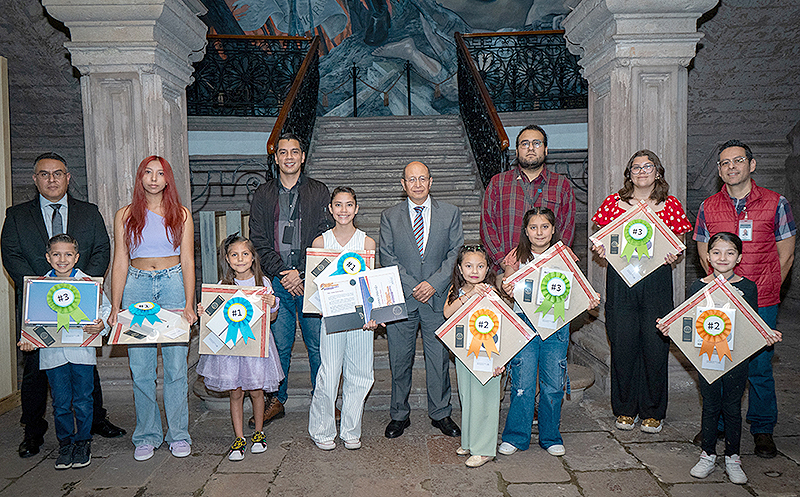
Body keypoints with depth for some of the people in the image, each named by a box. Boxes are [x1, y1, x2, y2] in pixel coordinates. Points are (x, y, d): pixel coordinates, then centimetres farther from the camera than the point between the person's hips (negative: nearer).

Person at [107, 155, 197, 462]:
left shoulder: (181, 215, 7)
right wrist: (115, 306, 0)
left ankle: (178, 435, 9)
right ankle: (147, 436, 15)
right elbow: (120, 263, 7)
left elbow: (188, 262, 3)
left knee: (176, 365, -3)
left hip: (173, 285, -1)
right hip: (137, 287, 1)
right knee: (140, 367, 1)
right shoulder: (125, 215, 10)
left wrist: (189, 304, -6)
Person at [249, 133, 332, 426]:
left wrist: (300, 273, -9)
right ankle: (277, 400, 22)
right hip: (276, 280, 1)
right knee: (279, 344, 6)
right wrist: (281, 273, -7)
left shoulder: (319, 192, 6)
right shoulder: (263, 195, 11)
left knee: (318, 344, 4)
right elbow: (259, 240, 4)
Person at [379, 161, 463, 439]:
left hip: (438, 298, 0)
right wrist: (412, 286, -11)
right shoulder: (389, 217, 5)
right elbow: (387, 257, 0)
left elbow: (456, 253, 1)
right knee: (400, 359, 8)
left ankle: (440, 414, 24)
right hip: (401, 298, 0)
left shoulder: (450, 213, 6)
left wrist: (433, 283, -11)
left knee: (439, 358, 7)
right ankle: (399, 415, 23)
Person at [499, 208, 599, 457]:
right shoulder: (518, 256, 2)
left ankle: (550, 437, 23)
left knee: (553, 384, 6)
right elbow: (515, 291, 1)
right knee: (522, 383, 0)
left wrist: (587, 302, -11)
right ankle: (516, 437, 15)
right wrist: (508, 291, -21)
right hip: (524, 322, -1)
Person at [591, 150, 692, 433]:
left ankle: (653, 412, 18)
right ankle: (625, 409, 19)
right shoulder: (613, 202, 7)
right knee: (623, 344, 2)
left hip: (657, 280, 0)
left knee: (655, 344, 1)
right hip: (620, 280, 0)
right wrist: (600, 249, -8)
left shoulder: (671, 206, 8)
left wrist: (673, 255, -7)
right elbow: (602, 238, 13)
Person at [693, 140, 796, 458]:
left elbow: (785, 255, 5)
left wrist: (765, 289, -1)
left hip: (762, 303, -1)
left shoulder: (775, 203, 2)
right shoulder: (708, 207, 7)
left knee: (759, 367, 5)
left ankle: (763, 431, 23)